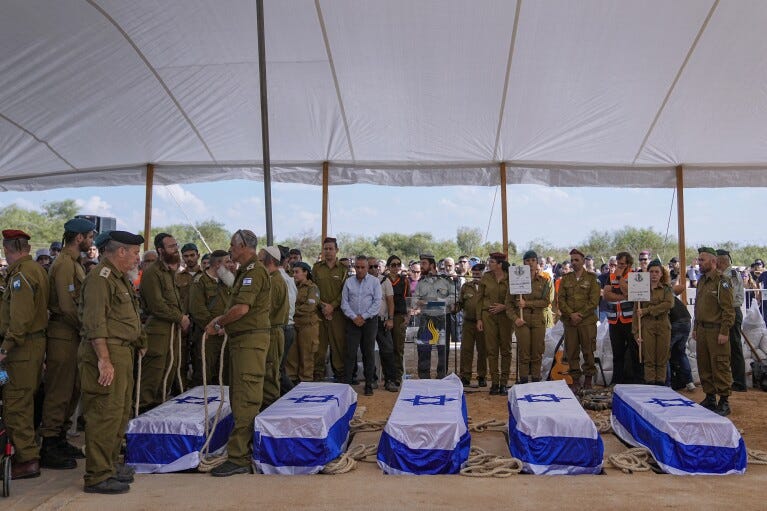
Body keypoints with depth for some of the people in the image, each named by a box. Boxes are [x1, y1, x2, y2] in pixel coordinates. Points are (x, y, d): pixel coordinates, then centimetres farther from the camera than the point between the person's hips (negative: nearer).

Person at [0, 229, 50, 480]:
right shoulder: (37, 269, 15)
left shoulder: (21, 274, -15)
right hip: (37, 340, 10)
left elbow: (20, 317, -23)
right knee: (26, 400, 18)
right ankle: (28, 449, 28)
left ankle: (26, 459, 0)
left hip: (23, 346, -10)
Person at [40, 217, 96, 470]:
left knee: (71, 390, 17)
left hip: (73, 335, 10)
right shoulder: (64, 264, -15)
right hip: (63, 335, -10)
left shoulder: (74, 262, 17)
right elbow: (67, 306, -21)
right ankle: (49, 449, 6)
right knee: (59, 392, -3)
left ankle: (60, 439, 28)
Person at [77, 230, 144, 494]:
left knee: (121, 412, 18)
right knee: (106, 414, -6)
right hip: (107, 353, -11)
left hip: (123, 352, 11)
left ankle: (110, 464, 30)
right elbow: (95, 323, -21)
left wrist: (137, 340, 18)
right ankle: (97, 476, 3)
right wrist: (104, 360, -24)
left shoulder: (119, 278, 19)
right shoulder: (100, 277, -14)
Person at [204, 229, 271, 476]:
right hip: (241, 339, 11)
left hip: (250, 340, -11)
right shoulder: (245, 271, 20)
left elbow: (241, 309, -22)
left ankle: (239, 458, -6)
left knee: (245, 400, -9)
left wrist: (217, 323, -9)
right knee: (239, 398, 16)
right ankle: (245, 449, 27)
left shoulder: (254, 271, -14)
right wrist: (224, 325, 12)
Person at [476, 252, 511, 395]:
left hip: (505, 316, -1)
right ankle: (494, 382, 8)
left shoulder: (510, 278, -2)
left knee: (505, 350, 3)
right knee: (492, 350, 2)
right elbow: (479, 298, 6)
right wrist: (479, 318, 2)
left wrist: (504, 306, -12)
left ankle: (504, 383, 12)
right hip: (488, 315, 1)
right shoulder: (486, 278, 4)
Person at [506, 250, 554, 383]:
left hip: (539, 319, 1)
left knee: (537, 353, 3)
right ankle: (523, 381, 3)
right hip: (522, 319, -1)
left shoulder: (545, 280, 6)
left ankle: (536, 380, 11)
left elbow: (547, 301, -5)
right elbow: (508, 302, 4)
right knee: (523, 352, -3)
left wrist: (527, 303, -11)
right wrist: (514, 318, -9)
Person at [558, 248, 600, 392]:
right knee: (572, 352, 4)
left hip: (587, 321, -2)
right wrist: (571, 314, -10)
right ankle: (575, 381, 14)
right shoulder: (565, 279, 11)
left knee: (588, 351, 1)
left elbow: (594, 300, -4)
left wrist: (580, 315, -12)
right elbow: (561, 299, 4)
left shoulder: (591, 278, 2)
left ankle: (588, 381, 13)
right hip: (569, 321, 3)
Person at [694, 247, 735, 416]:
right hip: (702, 330, 8)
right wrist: (696, 328, 18)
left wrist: (724, 332, -18)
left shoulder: (722, 282, -10)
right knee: (704, 366, 12)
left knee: (720, 367, -4)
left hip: (716, 331, -8)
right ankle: (710, 397, 23)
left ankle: (724, 402, 5)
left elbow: (728, 310, -14)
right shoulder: (701, 281, 15)